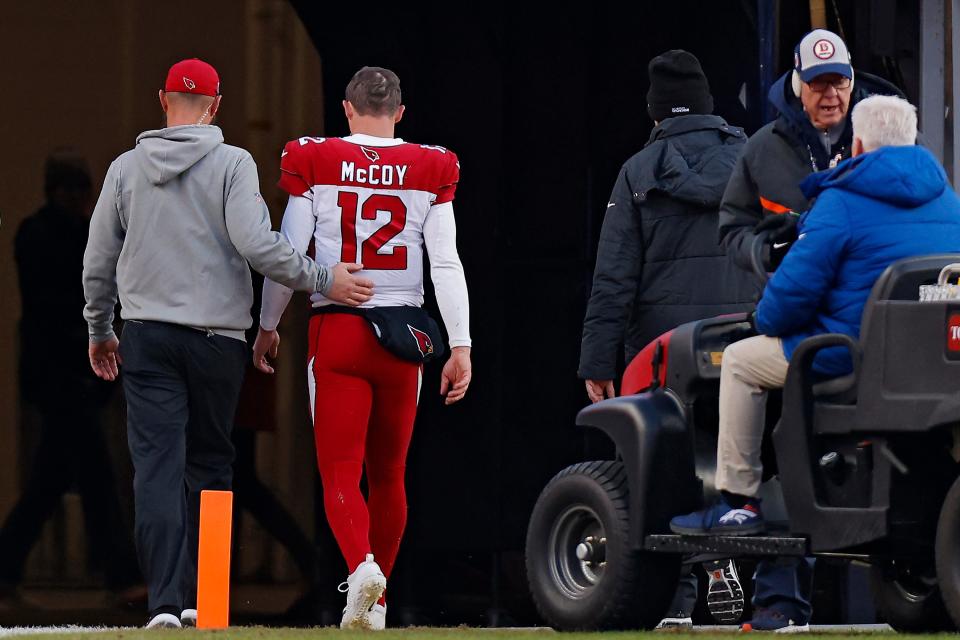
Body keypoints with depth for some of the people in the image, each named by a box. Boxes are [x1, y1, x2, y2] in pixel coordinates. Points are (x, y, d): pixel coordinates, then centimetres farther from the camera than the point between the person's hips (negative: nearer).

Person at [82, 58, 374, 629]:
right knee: (209, 464, 12)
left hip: (146, 339, 2)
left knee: (157, 469, -4)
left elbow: (98, 261, 11)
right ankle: (199, 596, 11)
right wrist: (323, 280, -9)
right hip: (216, 335, -1)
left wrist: (99, 332, 25)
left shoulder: (126, 168, 7)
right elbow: (255, 243, -17)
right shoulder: (232, 163, -3)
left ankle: (166, 602, -15)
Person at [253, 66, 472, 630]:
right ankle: (375, 602, 20)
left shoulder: (315, 164, -1)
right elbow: (446, 265, -2)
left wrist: (268, 327, 13)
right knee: (388, 474, 15)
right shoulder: (431, 171, 2)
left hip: (337, 331, -2)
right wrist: (462, 346, 0)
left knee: (340, 473, -2)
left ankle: (363, 566, -29)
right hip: (402, 338, 2)